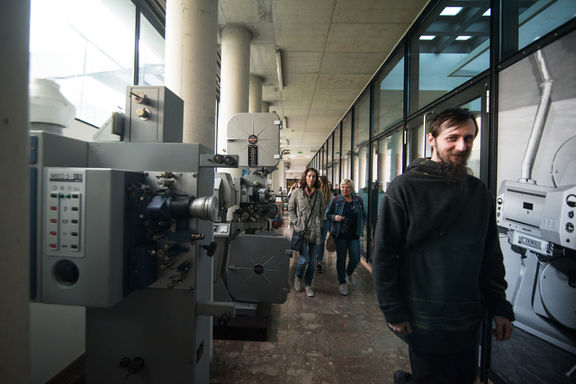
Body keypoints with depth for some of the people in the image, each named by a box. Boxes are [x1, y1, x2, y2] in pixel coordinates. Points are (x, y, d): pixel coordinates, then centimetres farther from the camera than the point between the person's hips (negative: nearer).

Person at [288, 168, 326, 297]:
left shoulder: (319, 193, 7)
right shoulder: (297, 192, 1)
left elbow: (322, 210, 15)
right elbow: (290, 209, 5)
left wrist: (320, 223, 5)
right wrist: (296, 222, -5)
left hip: (315, 231, 3)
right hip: (301, 230, -3)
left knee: (312, 260, 7)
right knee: (304, 258, -8)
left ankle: (308, 284, 26)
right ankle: (298, 278, 23)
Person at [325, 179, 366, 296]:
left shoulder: (358, 200, 4)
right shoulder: (335, 199, -2)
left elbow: (363, 215, 14)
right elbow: (327, 214, 2)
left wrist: (360, 228, 3)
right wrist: (334, 217, -18)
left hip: (354, 235, 2)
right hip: (340, 234, -2)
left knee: (356, 258, 1)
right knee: (341, 259, 7)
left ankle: (349, 273, 35)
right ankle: (342, 283, 25)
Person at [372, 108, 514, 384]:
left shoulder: (478, 191, 3)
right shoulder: (405, 188, -14)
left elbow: (491, 255, 10)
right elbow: (383, 253, -14)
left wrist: (499, 307, 7)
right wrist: (393, 311, -12)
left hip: (468, 319, 6)